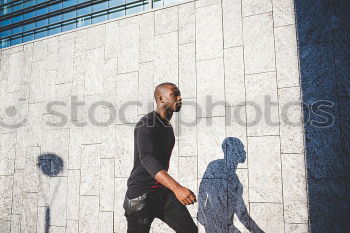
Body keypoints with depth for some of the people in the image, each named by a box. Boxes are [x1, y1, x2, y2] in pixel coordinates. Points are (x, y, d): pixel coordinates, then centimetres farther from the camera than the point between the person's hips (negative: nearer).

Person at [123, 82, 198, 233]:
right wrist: (177, 188, -44)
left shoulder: (168, 126, 12)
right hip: (141, 193, -7)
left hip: (163, 191, 7)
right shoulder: (146, 124, -16)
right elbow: (147, 159, -32)